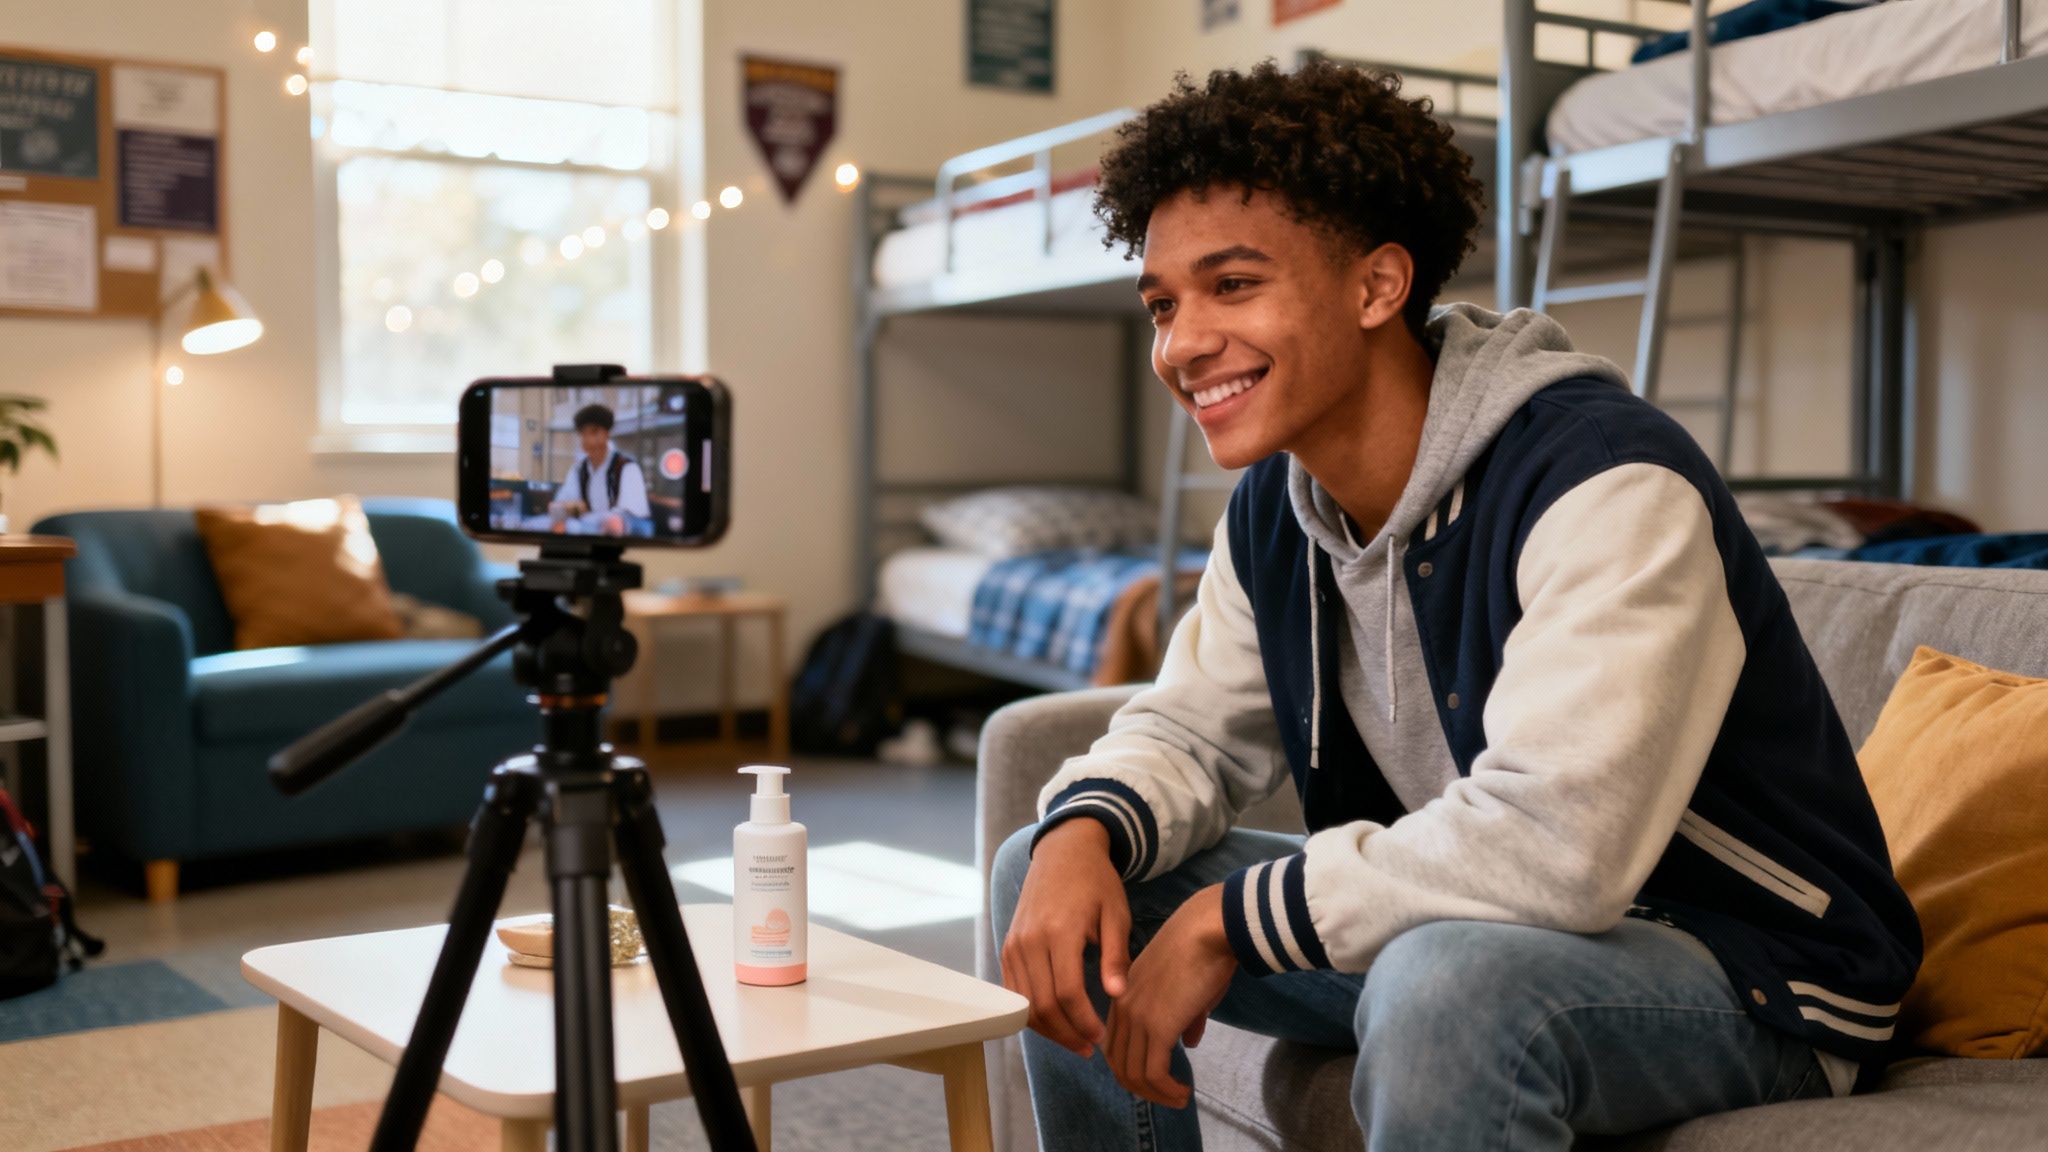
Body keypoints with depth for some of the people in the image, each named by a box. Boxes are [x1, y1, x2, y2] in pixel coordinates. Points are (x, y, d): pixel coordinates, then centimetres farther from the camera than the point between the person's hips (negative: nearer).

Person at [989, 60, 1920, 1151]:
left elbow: (1552, 844, -35)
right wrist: (1083, 831, -17)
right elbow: (1191, 731, 7)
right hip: (1456, 918, 8)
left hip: (1747, 972, -7)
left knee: (1451, 979, -42)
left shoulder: (1607, 485, -27)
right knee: (1053, 883, 2)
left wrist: (1233, 918, -25)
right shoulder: (1277, 506, 0)